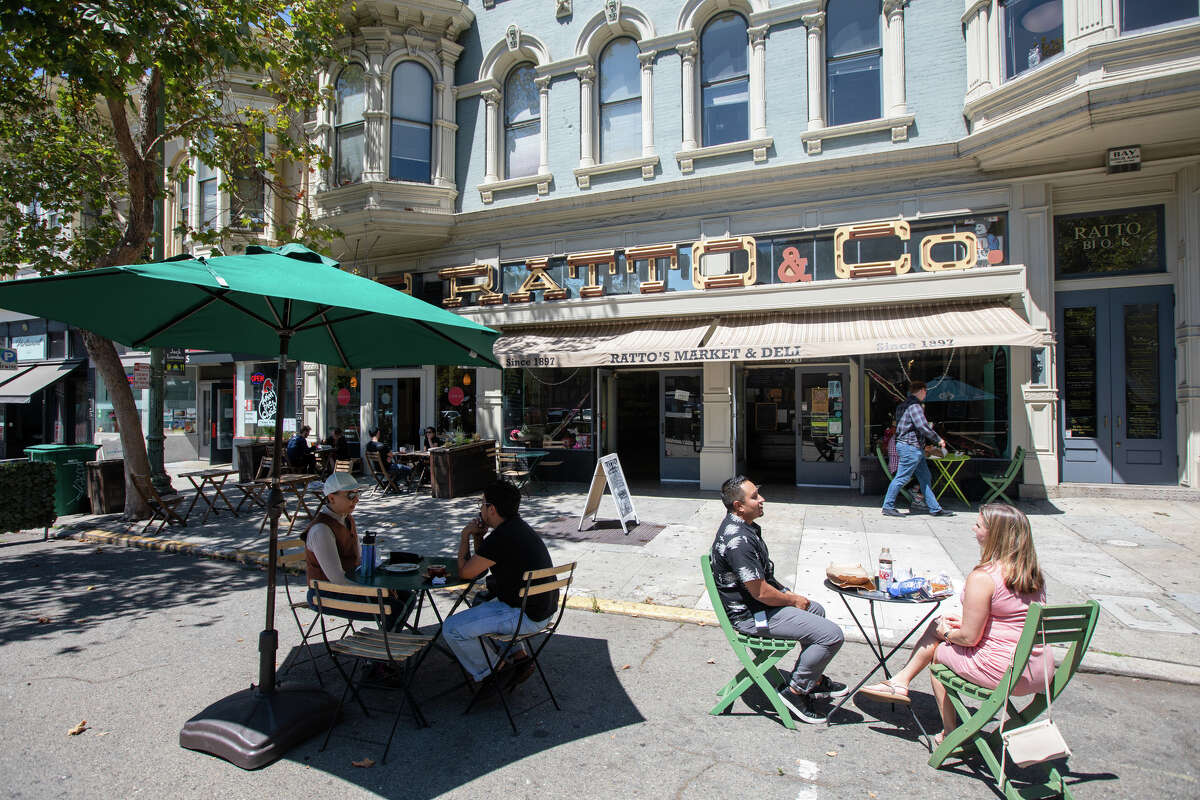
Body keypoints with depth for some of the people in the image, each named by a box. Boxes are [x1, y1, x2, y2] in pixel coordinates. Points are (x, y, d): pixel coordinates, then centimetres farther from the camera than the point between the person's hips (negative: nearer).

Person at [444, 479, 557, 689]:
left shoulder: (500, 538, -23)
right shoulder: (519, 527, 8)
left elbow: (465, 572, -10)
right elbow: (482, 565, 19)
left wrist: (464, 537, 1)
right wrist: (478, 537, 4)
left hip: (525, 617, -10)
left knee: (452, 628, -5)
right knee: (480, 605, 32)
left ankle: (484, 673, 15)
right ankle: (518, 656, 26)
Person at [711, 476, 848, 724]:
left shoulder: (741, 526, 4)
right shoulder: (738, 540, -30)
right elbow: (761, 593, -26)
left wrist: (787, 593, 10)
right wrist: (793, 600, -9)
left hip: (757, 600, 11)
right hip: (751, 615, -11)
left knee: (815, 610, 29)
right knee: (832, 635, -13)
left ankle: (813, 680, 38)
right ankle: (795, 691, 4)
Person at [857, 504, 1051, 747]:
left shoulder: (982, 577, -21)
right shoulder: (1034, 571, 4)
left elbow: (970, 637, -17)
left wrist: (947, 632, 4)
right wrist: (967, 621, 18)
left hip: (1003, 671, -8)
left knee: (938, 650, 18)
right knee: (939, 624, 14)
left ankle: (951, 735, 29)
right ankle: (901, 681, 20)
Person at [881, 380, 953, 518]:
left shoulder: (905, 405, 17)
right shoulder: (914, 406, -15)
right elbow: (923, 426, -22)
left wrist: (929, 427, 24)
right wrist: (938, 439, -12)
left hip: (915, 448, 11)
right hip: (910, 446, -11)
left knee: (925, 478, 13)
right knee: (901, 477, -5)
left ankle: (935, 508, 19)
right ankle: (888, 506, 1)